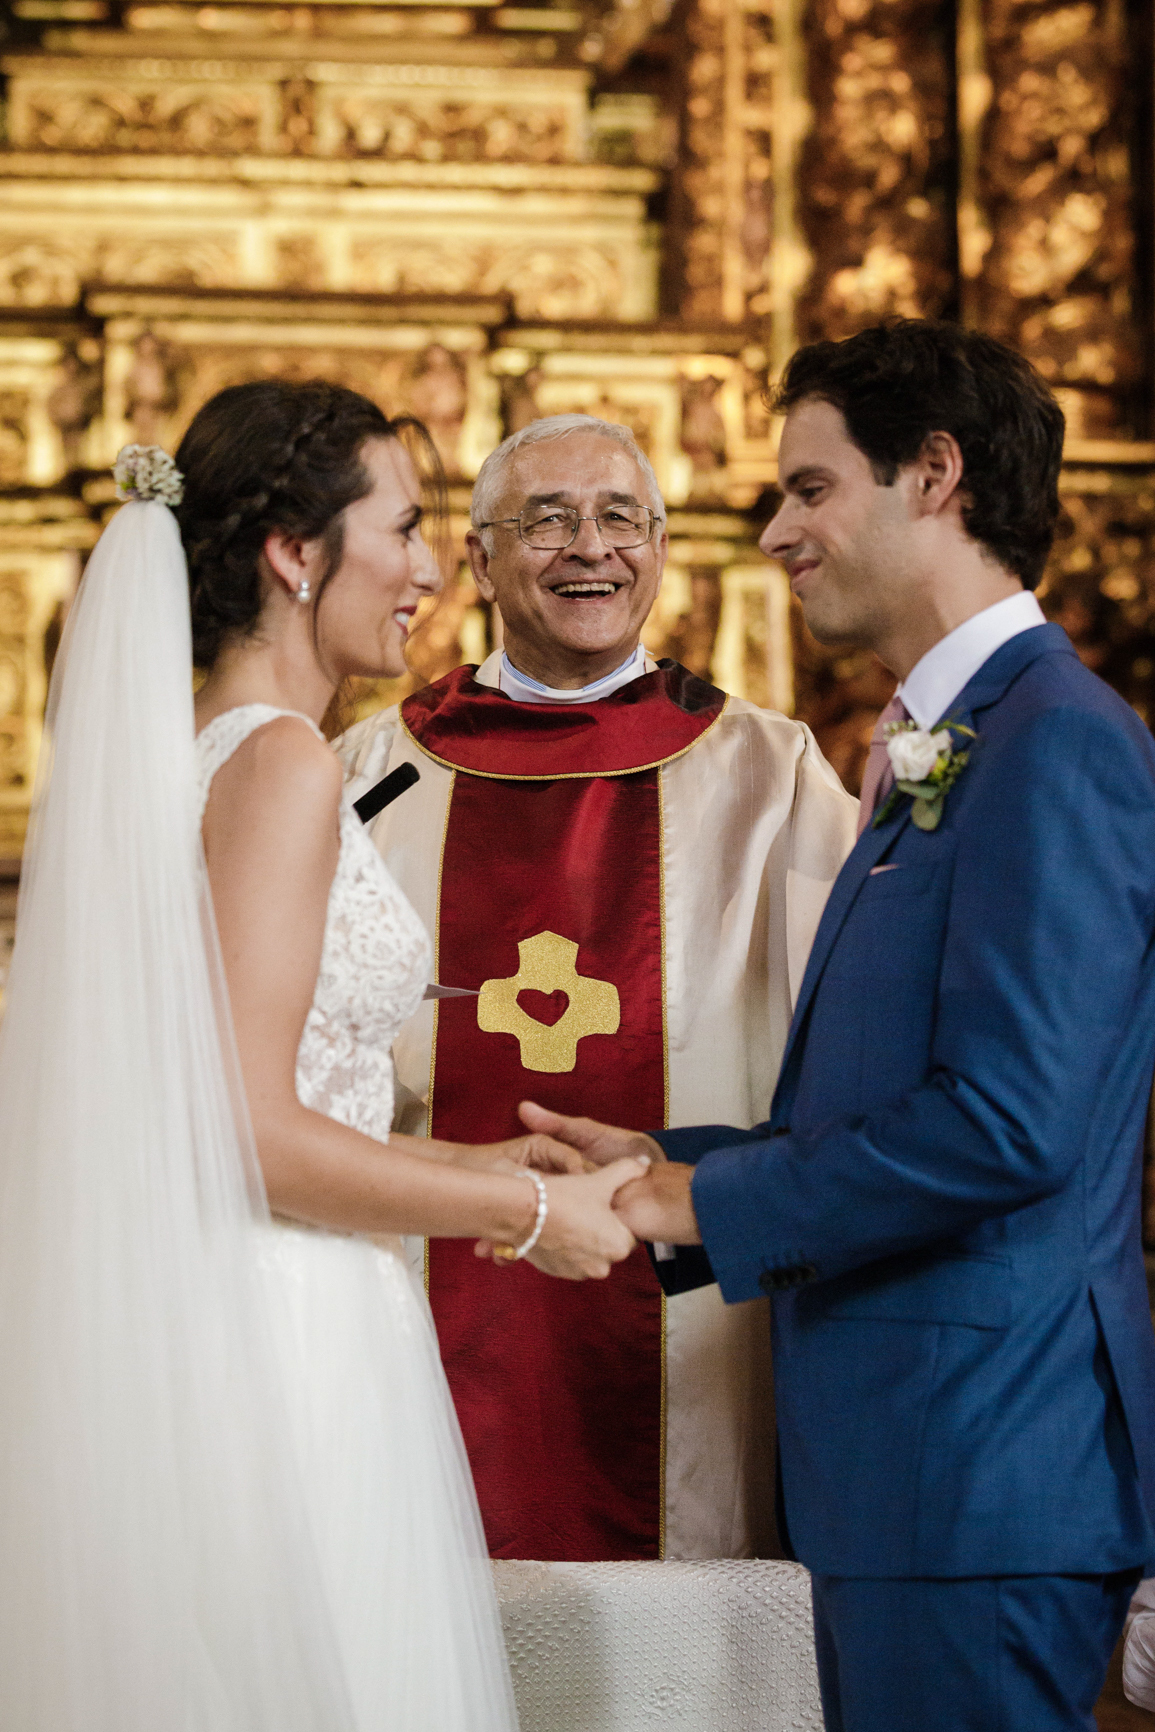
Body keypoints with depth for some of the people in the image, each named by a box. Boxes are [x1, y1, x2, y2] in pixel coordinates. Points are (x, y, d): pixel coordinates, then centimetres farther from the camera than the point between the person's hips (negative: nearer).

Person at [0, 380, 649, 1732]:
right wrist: (524, 1213, -8)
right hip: (276, 1347, -9)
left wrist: (467, 1165, 17)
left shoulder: (177, 751, 13)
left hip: (176, 1324, 9)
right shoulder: (281, 766, -13)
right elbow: (252, 1136, -19)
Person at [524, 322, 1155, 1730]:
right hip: (904, 1456, 10)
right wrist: (667, 1166, 8)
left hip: (982, 1452, -10)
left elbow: (1008, 1123, -23)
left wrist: (707, 1202, -14)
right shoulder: (939, 753, 17)